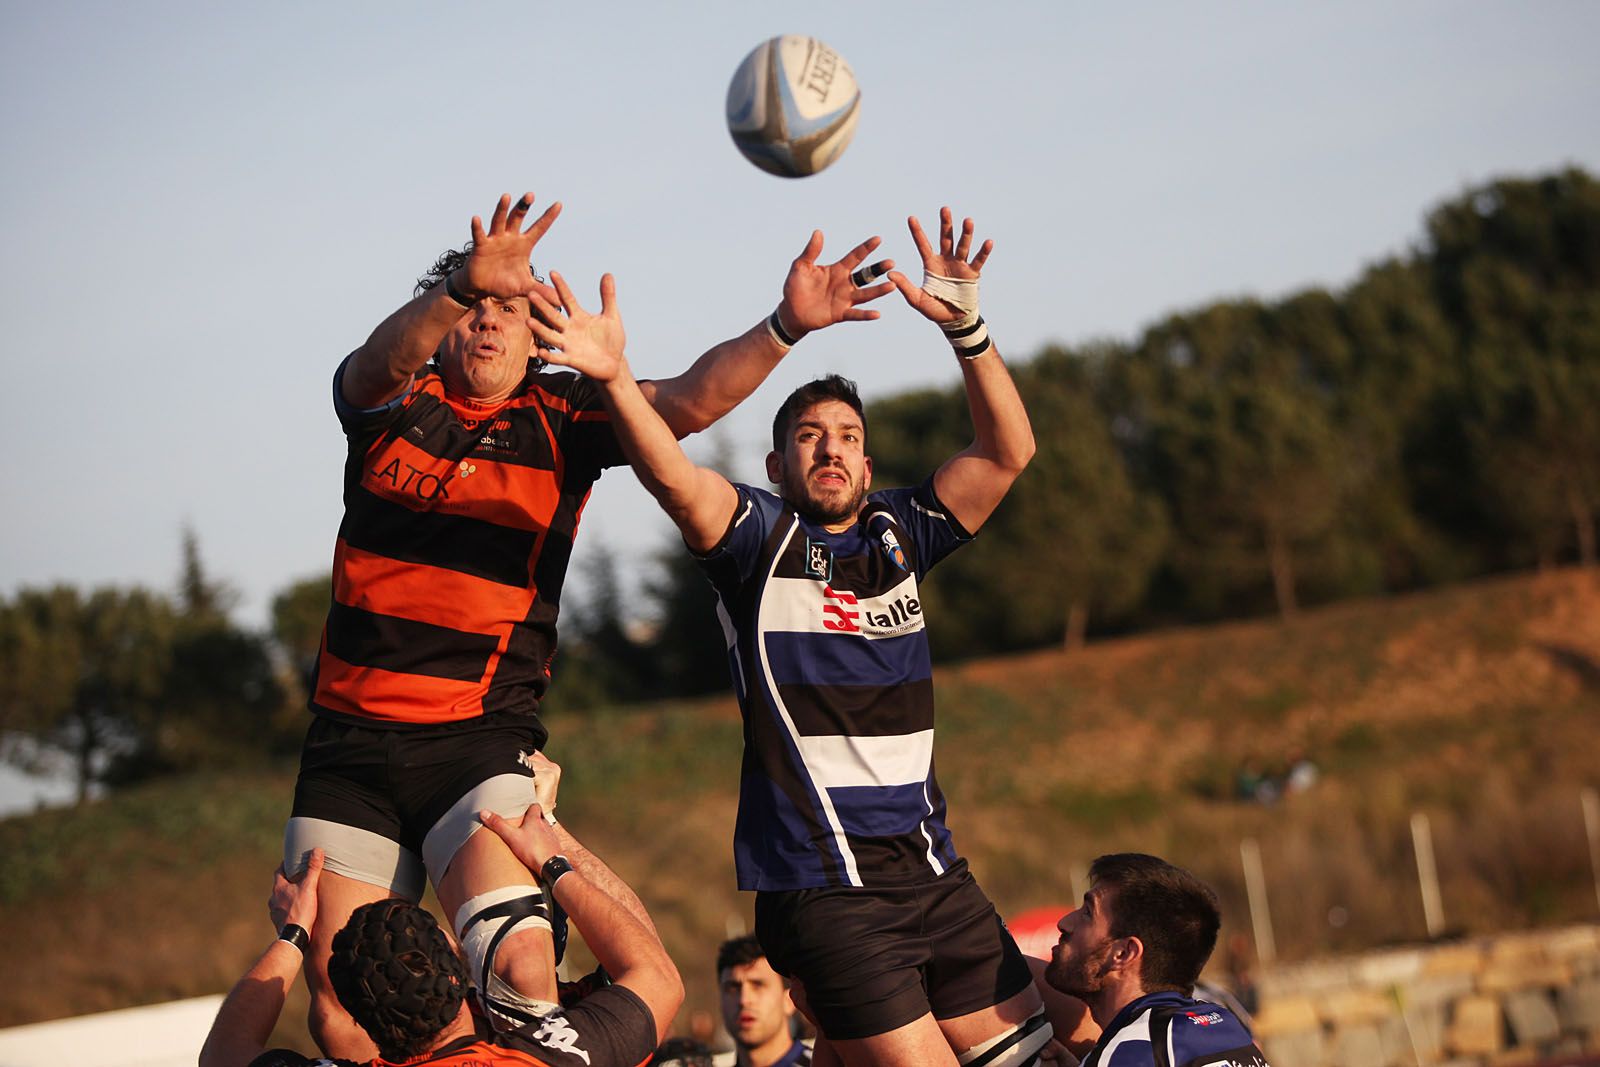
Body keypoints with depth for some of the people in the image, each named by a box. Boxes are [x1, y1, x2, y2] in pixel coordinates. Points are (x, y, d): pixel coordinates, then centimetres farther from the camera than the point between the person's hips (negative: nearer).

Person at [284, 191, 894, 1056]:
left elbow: (688, 402, -10)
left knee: (520, 971, -23)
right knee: (336, 1000, 0)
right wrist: (458, 286, -40)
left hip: (481, 739, -1)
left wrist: (783, 327, -27)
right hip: (350, 740, 1)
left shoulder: (561, 418, 3)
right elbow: (383, 359, -20)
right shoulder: (388, 401, 3)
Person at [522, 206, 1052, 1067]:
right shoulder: (759, 535, 1)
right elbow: (676, 480, -18)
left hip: (931, 873, 6)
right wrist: (617, 382, -35)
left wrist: (966, 329, -9)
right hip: (821, 889, -5)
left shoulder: (896, 532, 13)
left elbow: (1007, 452, 4)